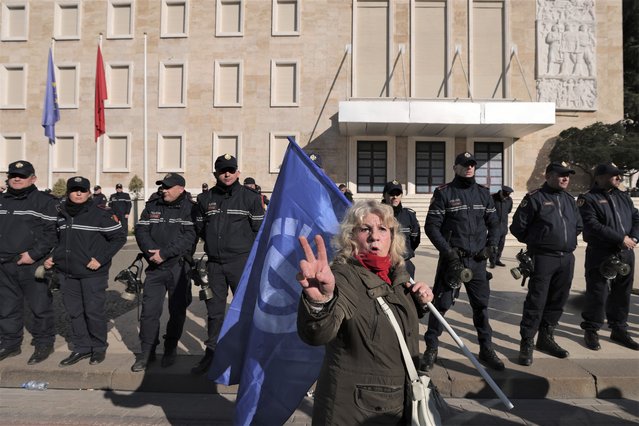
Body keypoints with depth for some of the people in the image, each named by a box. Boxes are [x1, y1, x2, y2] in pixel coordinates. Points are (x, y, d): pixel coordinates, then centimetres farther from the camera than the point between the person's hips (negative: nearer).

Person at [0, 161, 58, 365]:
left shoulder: (45, 201, -5)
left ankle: (44, 343, 16)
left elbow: (52, 231, -11)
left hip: (35, 264, -6)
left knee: (40, 307, 2)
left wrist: (34, 253, -17)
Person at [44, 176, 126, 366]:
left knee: (94, 312, 3)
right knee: (74, 312, 12)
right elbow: (58, 240, 23)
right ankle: (81, 347, 26)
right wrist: (52, 257, 6)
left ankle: (99, 348, 21)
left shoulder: (100, 214, -9)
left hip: (93, 274, -5)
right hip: (67, 273, 5)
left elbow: (119, 237, -7)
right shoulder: (61, 214, 9)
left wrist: (101, 259, -14)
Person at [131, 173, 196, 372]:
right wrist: (152, 252, -14)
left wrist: (164, 253, -20)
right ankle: (147, 351, 18)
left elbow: (189, 237, -17)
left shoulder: (189, 208, -6)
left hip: (179, 267, -3)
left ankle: (171, 349, 26)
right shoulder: (152, 207, 9)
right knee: (149, 309, 4)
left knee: (177, 310, 8)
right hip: (155, 268, 3)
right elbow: (141, 230, 2)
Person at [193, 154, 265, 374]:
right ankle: (212, 351, 25)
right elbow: (200, 228, 17)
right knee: (214, 309, 11)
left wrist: (241, 244, -2)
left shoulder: (250, 197, -2)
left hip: (242, 262, -3)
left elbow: (260, 229, -1)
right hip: (214, 263, 4)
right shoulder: (205, 198, 9)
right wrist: (215, 244, 11)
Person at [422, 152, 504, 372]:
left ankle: (486, 348, 27)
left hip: (477, 260, 4)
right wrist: (447, 250, -15)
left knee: (481, 304, 12)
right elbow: (431, 226, -7)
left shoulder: (483, 193, 10)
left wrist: (491, 246, 0)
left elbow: (493, 223, 16)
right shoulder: (443, 193, -4)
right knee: (441, 304, 0)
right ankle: (431, 348, 15)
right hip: (452, 259, -4)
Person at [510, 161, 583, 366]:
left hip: (567, 258, 7)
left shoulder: (570, 199, 15)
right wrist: (535, 242, 4)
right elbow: (517, 227, -6)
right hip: (543, 258, -7)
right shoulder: (534, 198, -6)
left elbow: (578, 226, 27)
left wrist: (568, 241, 16)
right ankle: (526, 343, 2)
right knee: (536, 302, -6)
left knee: (557, 301, 12)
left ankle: (546, 338, 27)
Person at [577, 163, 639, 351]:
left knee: (622, 294, 13)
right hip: (600, 255, -6)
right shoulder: (588, 199, -8)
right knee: (597, 294, -2)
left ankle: (619, 330, 27)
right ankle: (591, 331, 13)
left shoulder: (624, 197, 16)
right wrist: (621, 239, -18)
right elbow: (593, 226, -19)